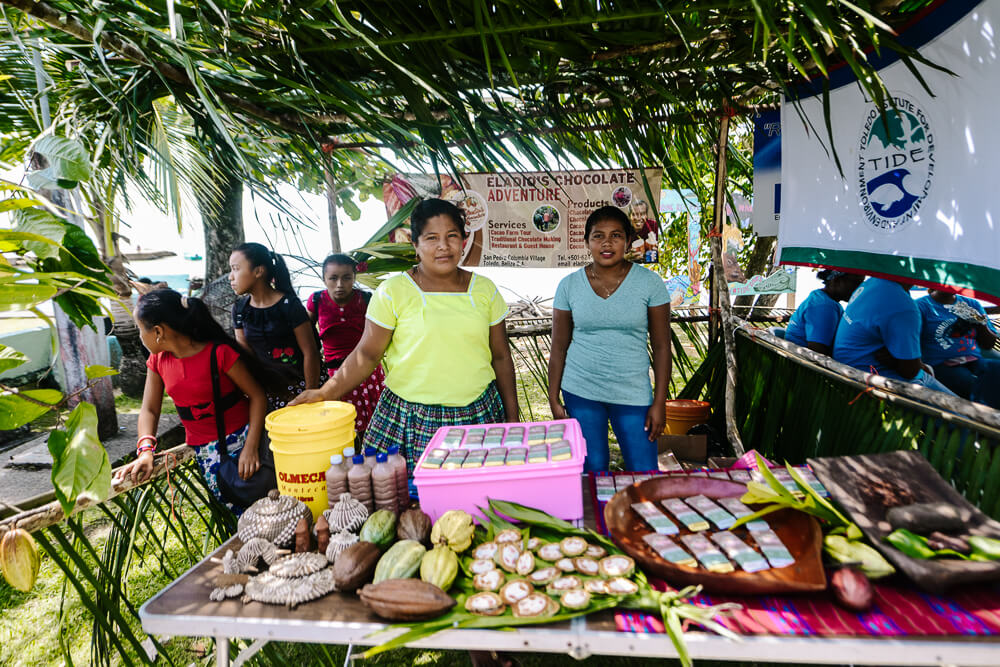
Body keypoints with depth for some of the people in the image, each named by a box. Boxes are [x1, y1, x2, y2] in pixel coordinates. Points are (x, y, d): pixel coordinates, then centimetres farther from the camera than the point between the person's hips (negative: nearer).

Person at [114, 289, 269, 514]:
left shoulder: (220, 353, -15)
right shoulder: (158, 361, 4)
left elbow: (257, 395, -13)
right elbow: (149, 409, 7)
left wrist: (251, 447, -20)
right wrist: (146, 451, -12)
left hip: (242, 436, -4)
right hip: (205, 451, 4)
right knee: (239, 511, -2)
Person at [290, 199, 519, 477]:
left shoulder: (484, 290, 5)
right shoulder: (393, 292, -3)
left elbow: (501, 357, 9)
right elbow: (367, 354, 0)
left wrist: (513, 418, 10)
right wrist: (326, 392, -9)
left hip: (478, 415, 2)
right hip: (411, 420, -2)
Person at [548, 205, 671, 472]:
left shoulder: (649, 282, -4)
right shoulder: (569, 285, -1)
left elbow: (662, 346, -2)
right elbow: (558, 348, 3)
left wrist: (659, 402, -4)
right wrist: (554, 400, 1)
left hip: (633, 393, 0)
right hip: (580, 392, 1)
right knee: (591, 471, 10)